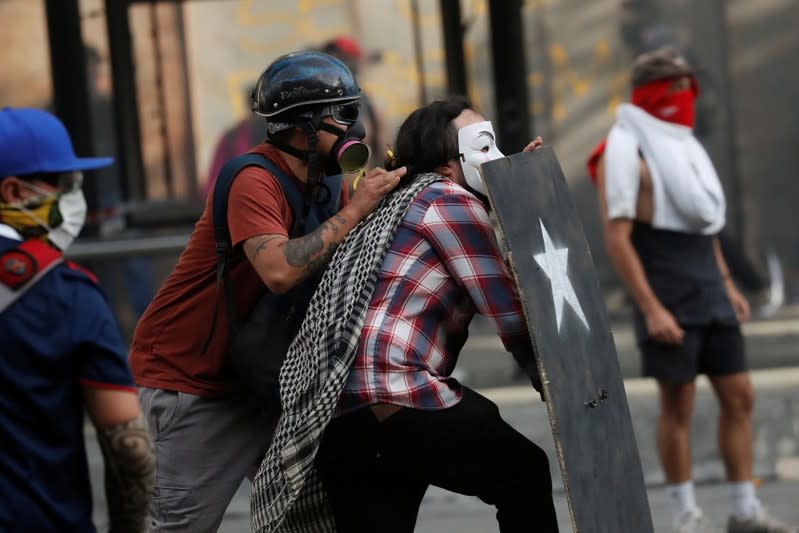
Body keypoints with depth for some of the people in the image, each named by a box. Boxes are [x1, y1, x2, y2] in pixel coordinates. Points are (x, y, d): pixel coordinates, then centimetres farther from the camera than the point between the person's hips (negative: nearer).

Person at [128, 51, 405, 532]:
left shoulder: (322, 183, 5)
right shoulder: (255, 181, -21)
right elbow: (281, 271, -35)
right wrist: (354, 210, -27)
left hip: (251, 378, 8)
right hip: (187, 378, -8)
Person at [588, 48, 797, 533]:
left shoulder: (684, 144, 17)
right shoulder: (626, 152, -10)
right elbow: (617, 237, -16)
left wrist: (728, 284, 18)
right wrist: (651, 309, -21)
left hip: (710, 294, 8)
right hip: (667, 301, -8)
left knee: (739, 397, 4)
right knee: (678, 406, -2)